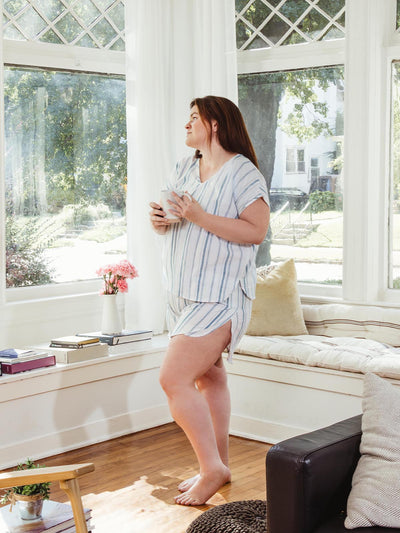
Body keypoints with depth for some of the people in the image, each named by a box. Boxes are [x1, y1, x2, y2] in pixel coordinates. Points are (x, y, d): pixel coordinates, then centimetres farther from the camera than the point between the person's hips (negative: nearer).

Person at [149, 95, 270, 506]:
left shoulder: (243, 173, -10)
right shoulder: (183, 169, 14)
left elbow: (256, 231, -18)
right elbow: (170, 221, 21)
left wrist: (200, 217, -22)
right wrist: (159, 220, -3)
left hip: (219, 295, -8)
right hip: (183, 293, 8)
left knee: (174, 378, -15)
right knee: (208, 377, 15)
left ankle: (212, 467, -2)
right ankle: (218, 466, 27)